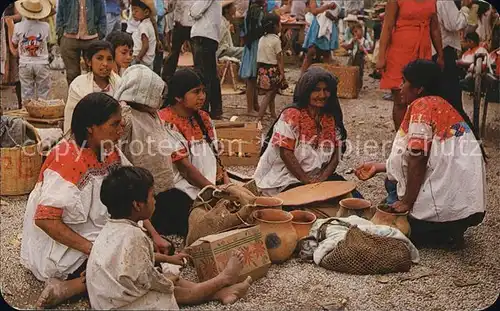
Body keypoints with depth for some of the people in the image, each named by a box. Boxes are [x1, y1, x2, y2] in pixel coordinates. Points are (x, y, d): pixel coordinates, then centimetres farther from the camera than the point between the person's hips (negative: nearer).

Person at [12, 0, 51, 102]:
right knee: (43, 93, 9)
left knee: (27, 94, 10)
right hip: (42, 64, 0)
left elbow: (14, 45, 4)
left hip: (25, 64, 1)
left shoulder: (18, 27, -10)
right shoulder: (45, 26, -11)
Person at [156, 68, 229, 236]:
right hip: (182, 189, -7)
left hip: (211, 183, 7)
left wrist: (227, 185, -5)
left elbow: (215, 156, 12)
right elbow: (185, 167, -14)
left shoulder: (203, 118, 14)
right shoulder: (166, 122, -10)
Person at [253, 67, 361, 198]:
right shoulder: (291, 115, -11)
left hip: (320, 176, 6)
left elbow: (336, 153, 3)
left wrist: (322, 178, -14)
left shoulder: (331, 118, 7)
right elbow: (285, 153, -16)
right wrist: (307, 181, -18)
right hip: (288, 179, -6)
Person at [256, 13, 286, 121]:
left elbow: (259, 58, 9)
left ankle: (273, 115, 27)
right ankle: (259, 118, -8)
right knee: (269, 95, -3)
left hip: (262, 69, 7)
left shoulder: (261, 39, 7)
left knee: (271, 94, 18)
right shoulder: (276, 40, -13)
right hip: (272, 70, -7)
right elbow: (279, 60, -12)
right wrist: (282, 75, -8)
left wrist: (260, 70, 15)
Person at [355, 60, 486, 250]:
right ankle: (449, 231, 12)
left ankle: (447, 235, -5)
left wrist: (406, 202, -7)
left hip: (450, 207, -9)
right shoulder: (440, 105, 16)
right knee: (393, 181, 25)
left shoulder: (421, 106, -12)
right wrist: (379, 167, 21)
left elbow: (417, 160, -17)